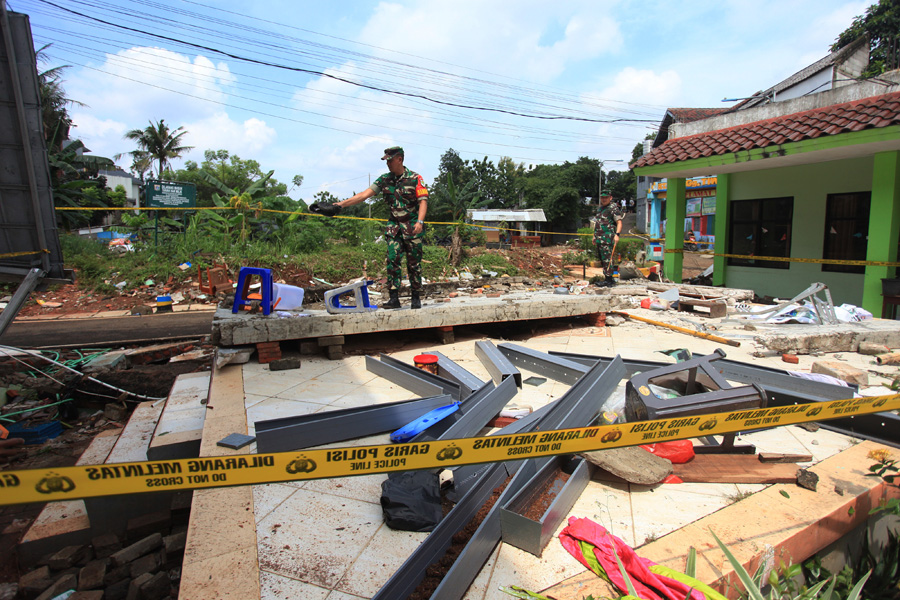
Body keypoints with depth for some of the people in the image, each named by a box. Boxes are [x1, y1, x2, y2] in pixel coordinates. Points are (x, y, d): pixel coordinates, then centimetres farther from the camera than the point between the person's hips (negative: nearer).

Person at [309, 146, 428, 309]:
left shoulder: (415, 178, -3)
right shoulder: (384, 179, 8)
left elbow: (423, 201, -9)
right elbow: (364, 194, 3)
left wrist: (420, 222, -23)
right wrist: (340, 205, -4)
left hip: (412, 226, -3)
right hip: (393, 226, 4)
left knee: (414, 263, 0)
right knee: (392, 260, -7)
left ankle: (416, 298, 8)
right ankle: (394, 298, -5)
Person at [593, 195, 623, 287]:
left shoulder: (613, 208, -6)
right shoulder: (600, 208, 20)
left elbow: (619, 222, -14)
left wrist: (617, 234, -26)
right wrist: (594, 236, 26)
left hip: (607, 238, -9)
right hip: (599, 238, 9)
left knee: (607, 259, -11)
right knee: (601, 259, 11)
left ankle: (609, 280, -8)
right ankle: (607, 279, 19)